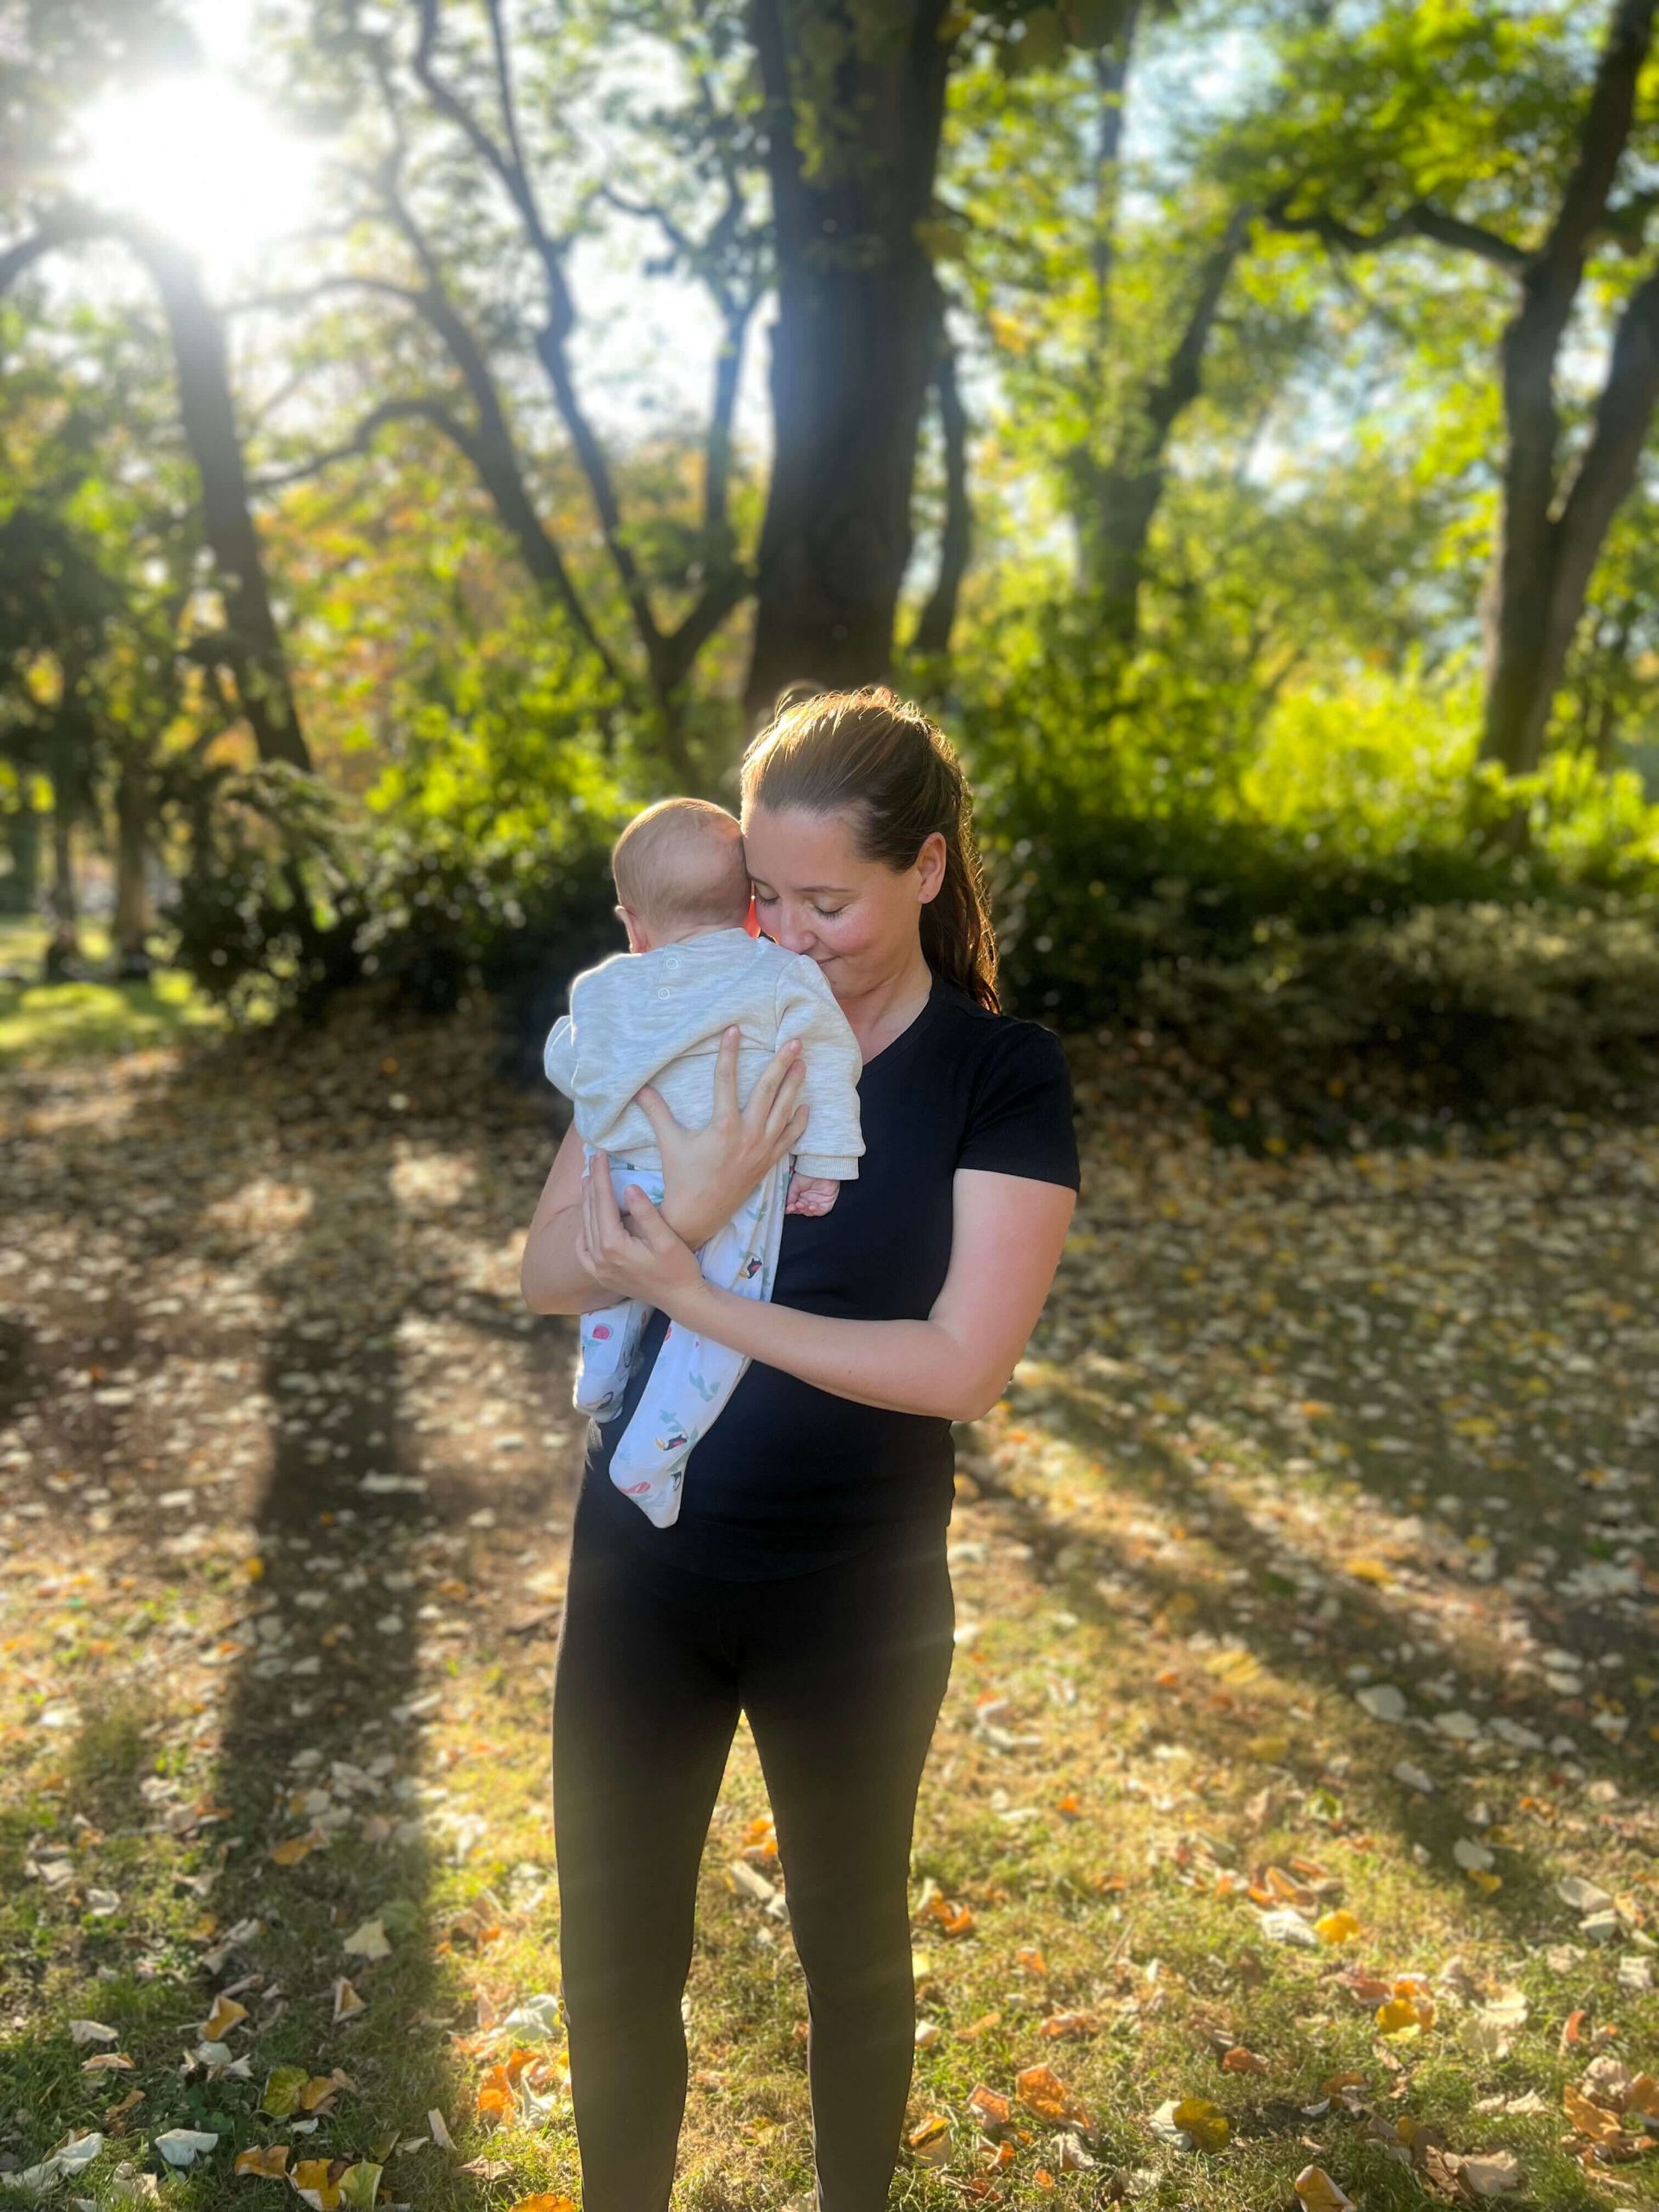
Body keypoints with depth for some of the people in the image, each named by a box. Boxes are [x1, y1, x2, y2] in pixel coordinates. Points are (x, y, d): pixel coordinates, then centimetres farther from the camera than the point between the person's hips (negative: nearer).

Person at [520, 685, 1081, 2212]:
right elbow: (549, 1271, -8)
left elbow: (962, 1363, -20)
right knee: (614, 1954, 16)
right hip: (640, 1565, 3)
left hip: (855, 1592, -2)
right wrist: (688, 1209, -28)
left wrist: (686, 1291, -22)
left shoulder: (1004, 1076, -12)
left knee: (852, 1942, 20)